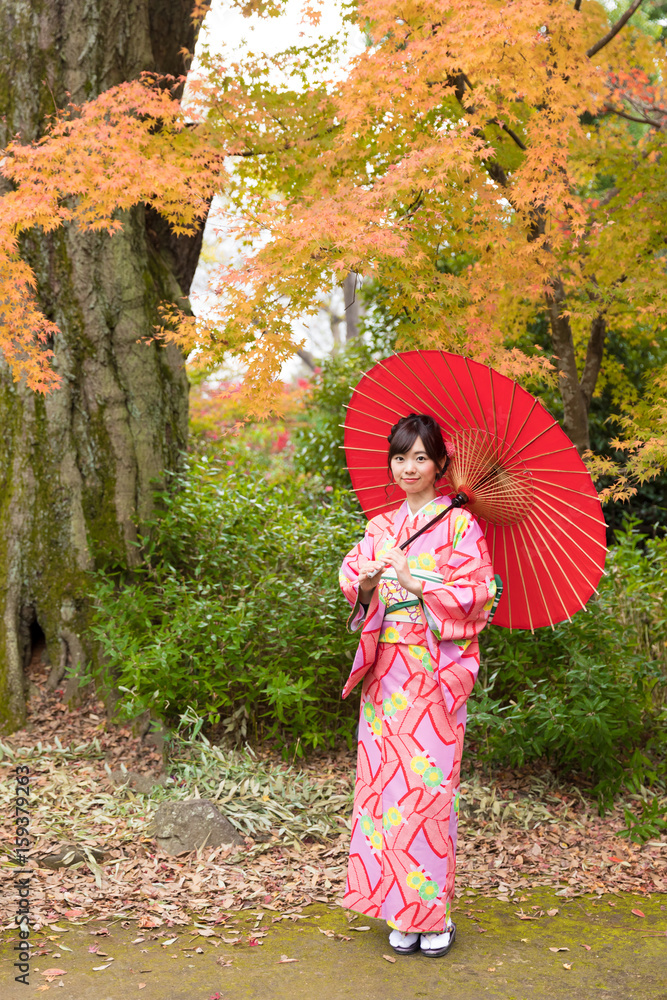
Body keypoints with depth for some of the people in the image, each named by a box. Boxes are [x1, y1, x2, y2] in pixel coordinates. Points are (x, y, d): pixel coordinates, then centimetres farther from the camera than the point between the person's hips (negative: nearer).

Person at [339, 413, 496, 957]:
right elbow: (353, 583, 8)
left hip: (435, 672, -4)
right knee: (385, 780, 3)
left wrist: (416, 582, -18)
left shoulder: (460, 524, -1)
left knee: (429, 783, -5)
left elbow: (474, 593, -7)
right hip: (386, 671, 5)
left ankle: (435, 910, 7)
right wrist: (368, 578, -14)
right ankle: (401, 910, 12)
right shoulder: (380, 527, 14)